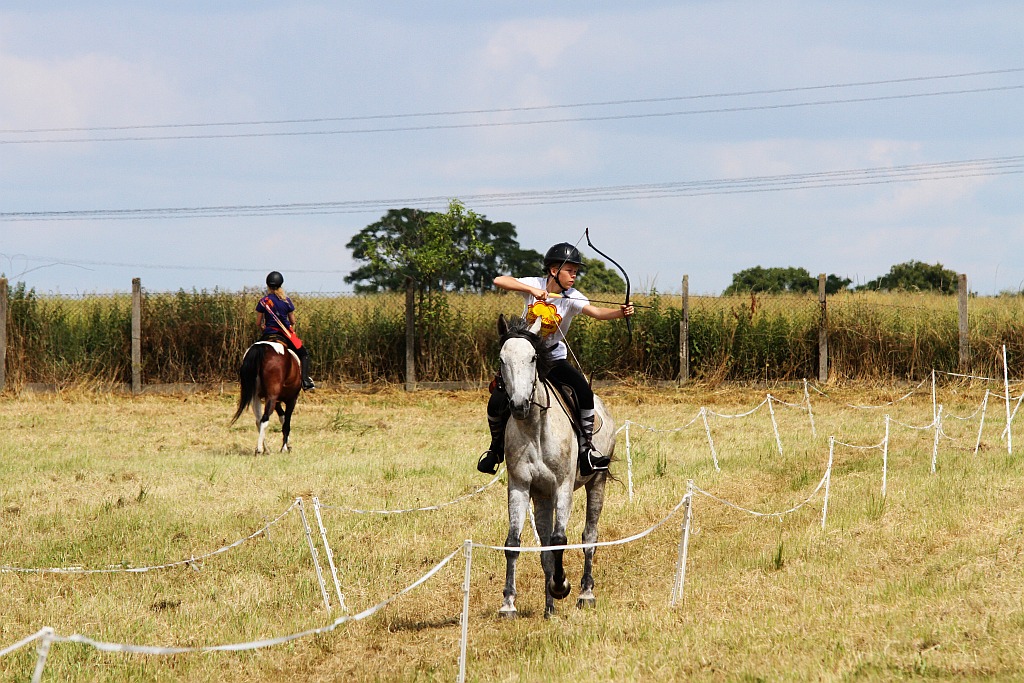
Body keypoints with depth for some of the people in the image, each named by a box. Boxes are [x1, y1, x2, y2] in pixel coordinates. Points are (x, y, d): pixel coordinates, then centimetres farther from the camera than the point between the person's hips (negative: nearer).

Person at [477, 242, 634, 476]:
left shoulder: (571, 297, -11)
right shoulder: (535, 284, -10)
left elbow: (596, 311, -29)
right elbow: (499, 281, -21)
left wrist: (620, 312, -48)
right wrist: (531, 290, -31)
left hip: (554, 358, 0)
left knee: (584, 391, -24)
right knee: (497, 402, -14)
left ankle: (586, 446, -10)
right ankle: (497, 446, 15)